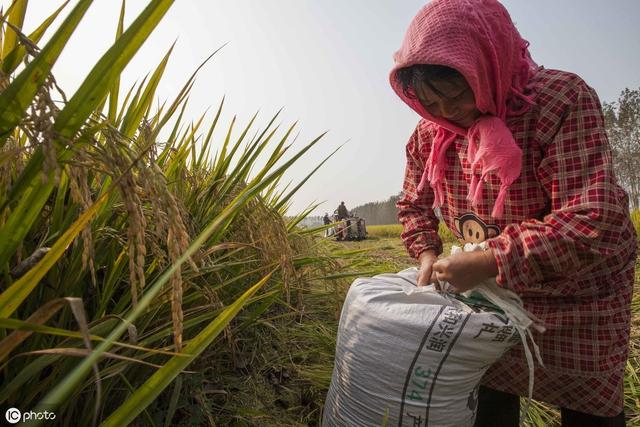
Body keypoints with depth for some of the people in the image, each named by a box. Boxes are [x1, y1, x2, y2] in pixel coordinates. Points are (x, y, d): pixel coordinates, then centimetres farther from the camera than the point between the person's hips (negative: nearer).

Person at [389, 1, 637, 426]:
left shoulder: (562, 100, -26)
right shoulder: (430, 133, -9)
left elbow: (591, 220, -33)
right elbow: (414, 205, 5)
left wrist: (489, 263, -36)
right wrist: (427, 254, -12)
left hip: (579, 291, -4)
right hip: (495, 286, 5)